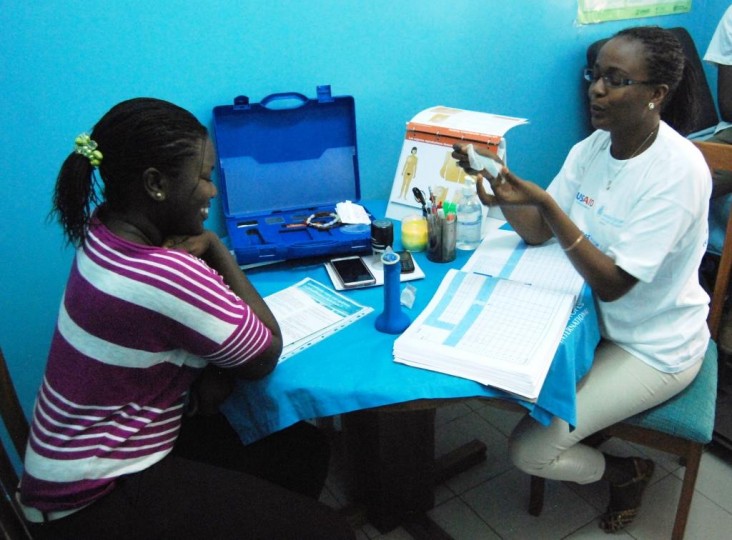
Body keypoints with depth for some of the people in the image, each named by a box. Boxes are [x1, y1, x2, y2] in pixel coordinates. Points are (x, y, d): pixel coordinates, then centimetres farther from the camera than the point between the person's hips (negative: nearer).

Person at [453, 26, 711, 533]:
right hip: (598, 318, 7)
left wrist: (544, 203, -36)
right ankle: (595, 437, 27)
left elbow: (612, 284, -27)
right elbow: (539, 233, -5)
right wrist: (498, 181, -22)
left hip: (654, 347, -7)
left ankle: (629, 471, 21)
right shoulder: (593, 147, -3)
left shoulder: (678, 169, -25)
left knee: (528, 450, -10)